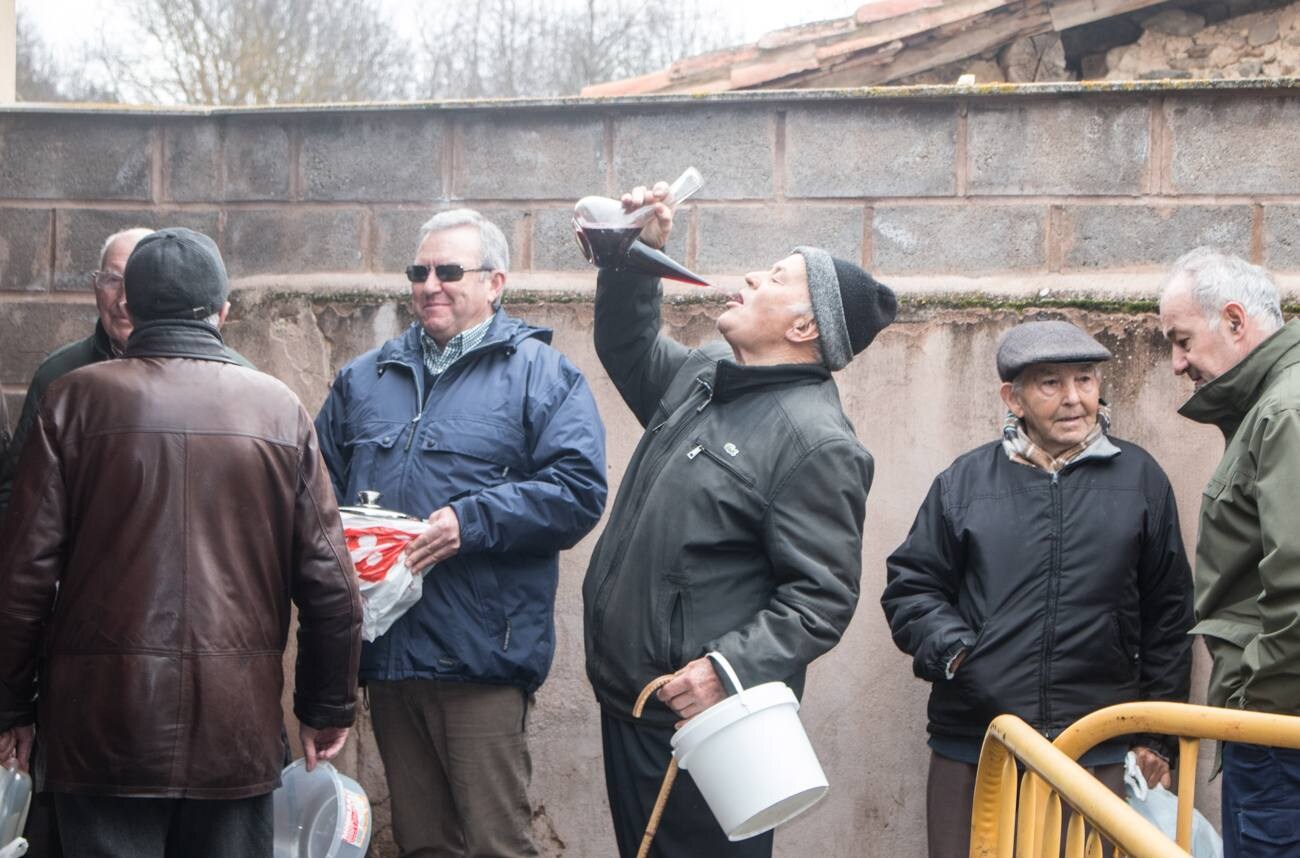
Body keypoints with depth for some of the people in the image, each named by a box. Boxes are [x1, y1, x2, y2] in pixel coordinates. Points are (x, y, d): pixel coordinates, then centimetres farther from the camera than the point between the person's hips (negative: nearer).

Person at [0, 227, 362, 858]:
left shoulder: (78, 399, -2)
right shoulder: (279, 409, 3)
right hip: (238, 728, 2)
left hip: (103, 723, -2)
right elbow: (329, 581, 3)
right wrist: (329, 707, 13)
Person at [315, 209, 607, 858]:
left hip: (481, 657, -5)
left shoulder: (540, 374, 1)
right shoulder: (365, 379, 19)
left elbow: (578, 490, -9)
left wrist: (469, 523, -17)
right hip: (386, 655, 6)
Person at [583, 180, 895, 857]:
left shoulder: (816, 441, -16)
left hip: (699, 711, -9)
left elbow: (821, 598, -20)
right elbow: (629, 348, 29)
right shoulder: (700, 376, 10)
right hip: (628, 701, 9)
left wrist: (731, 669, -31)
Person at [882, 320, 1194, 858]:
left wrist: (1157, 737, 11)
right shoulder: (965, 481, 7)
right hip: (971, 750, 0)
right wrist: (950, 648, -8)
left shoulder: (1139, 479, 8)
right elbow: (909, 586, 12)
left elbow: (1167, 616, 12)